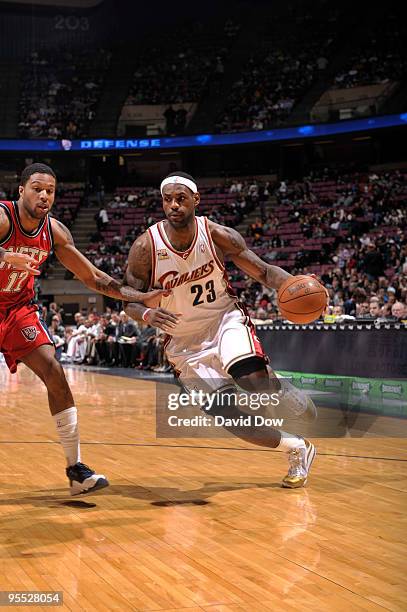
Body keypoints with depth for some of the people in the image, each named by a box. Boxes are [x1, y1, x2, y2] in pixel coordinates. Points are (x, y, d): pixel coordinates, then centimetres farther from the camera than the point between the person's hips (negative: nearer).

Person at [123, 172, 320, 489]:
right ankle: (297, 448, 15)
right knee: (227, 415, -7)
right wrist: (147, 314, -33)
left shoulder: (218, 235, -13)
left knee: (256, 381, -29)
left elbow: (264, 271, -7)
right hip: (185, 343, 1)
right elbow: (129, 301, -9)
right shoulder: (145, 247, -15)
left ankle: (283, 389, 9)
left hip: (225, 319, -1)